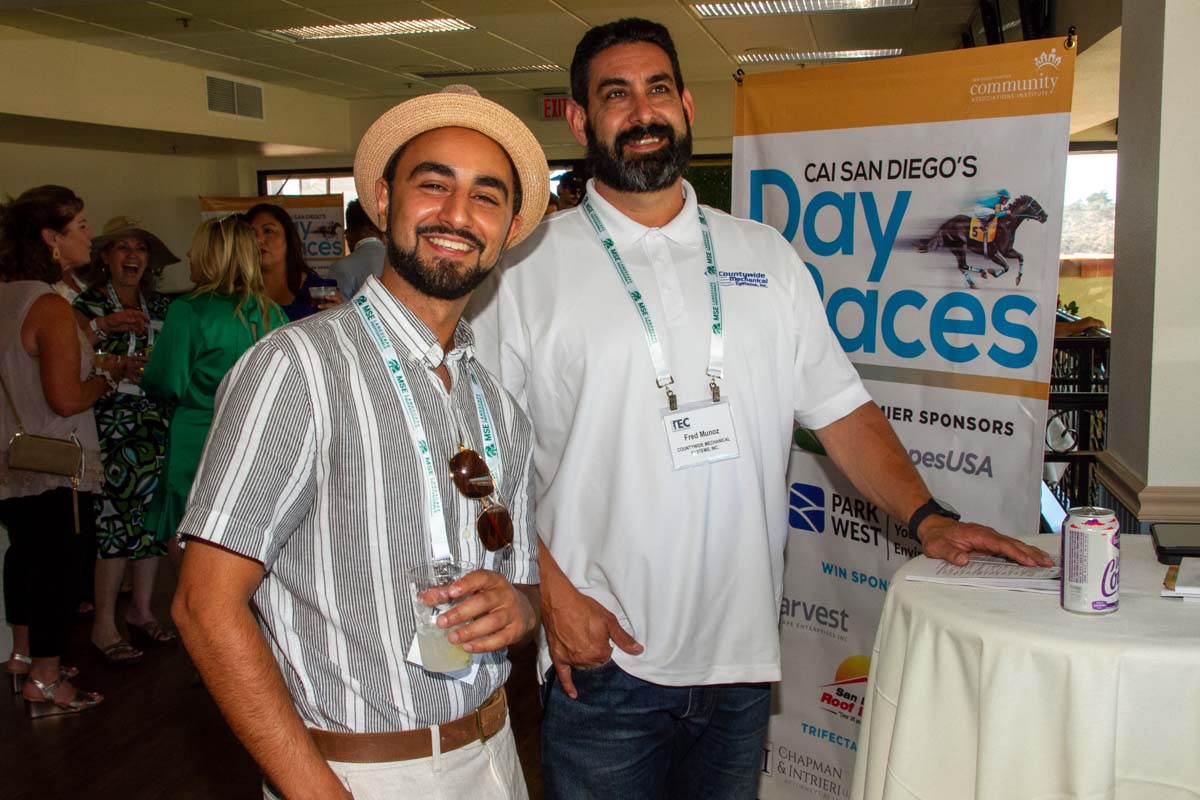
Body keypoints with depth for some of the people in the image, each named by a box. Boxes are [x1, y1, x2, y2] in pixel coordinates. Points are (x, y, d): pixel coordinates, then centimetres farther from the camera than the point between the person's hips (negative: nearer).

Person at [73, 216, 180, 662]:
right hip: (112, 428, -5)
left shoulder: (160, 307, 13)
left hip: (157, 424, 5)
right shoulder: (88, 307, 0)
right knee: (116, 520, -7)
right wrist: (120, 366, -20)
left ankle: (141, 610, 21)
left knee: (153, 515, 6)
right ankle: (103, 626, 4)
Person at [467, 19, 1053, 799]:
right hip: (604, 657, -3)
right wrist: (551, 592, -13)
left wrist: (927, 517, -4)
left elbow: (840, 405, 8)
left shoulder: (765, 255, 8)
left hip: (742, 651, 4)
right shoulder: (529, 266, -3)